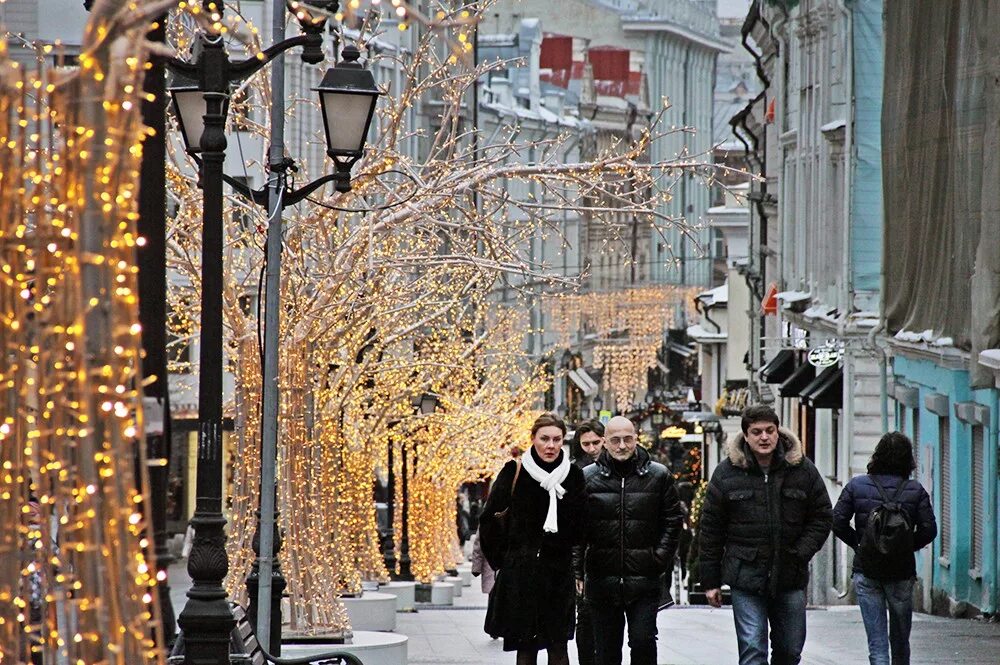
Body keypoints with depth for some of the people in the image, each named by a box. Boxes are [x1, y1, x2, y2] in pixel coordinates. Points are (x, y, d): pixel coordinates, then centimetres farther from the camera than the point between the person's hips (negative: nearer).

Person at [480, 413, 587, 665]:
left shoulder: (573, 475, 2)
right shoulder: (514, 472, -3)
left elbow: (580, 525, 10)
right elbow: (489, 520, 3)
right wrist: (502, 559, 3)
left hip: (559, 573, 1)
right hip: (520, 574, -1)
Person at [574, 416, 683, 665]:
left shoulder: (658, 475, 3)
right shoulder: (588, 477, 2)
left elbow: (672, 520, 8)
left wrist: (661, 558, -2)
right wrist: (578, 570, -4)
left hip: (644, 580, -1)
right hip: (602, 581, 1)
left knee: (643, 641, -7)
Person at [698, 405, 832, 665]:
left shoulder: (803, 470, 2)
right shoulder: (727, 473, -1)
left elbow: (822, 517, 8)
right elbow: (710, 529, 3)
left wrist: (801, 553, -8)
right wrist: (711, 581, 1)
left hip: (791, 577, 2)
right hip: (746, 579, -2)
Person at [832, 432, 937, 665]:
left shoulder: (857, 486, -3)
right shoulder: (915, 491, -4)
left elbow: (837, 522, -6)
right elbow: (928, 530, -8)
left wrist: (857, 544, 9)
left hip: (866, 573, 0)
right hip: (902, 572, 1)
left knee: (877, 644, -2)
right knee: (900, 640, 17)